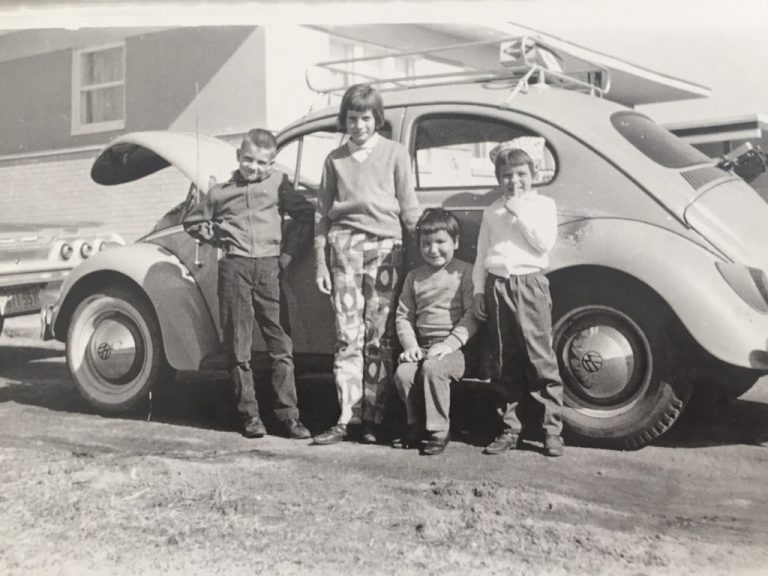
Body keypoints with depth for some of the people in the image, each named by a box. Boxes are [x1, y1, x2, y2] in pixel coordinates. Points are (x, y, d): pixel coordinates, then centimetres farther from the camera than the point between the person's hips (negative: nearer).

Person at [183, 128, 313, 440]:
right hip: (234, 268, 1)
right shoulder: (220, 192, 11)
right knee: (238, 348, 2)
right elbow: (192, 222, 24)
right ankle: (249, 415, 10)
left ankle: (288, 415, 2)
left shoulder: (279, 183, 10)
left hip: (269, 267, 0)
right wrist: (215, 236, 9)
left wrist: (289, 252, 4)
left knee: (281, 345, -2)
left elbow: (306, 215, 12)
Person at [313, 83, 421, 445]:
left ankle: (373, 419, 4)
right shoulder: (335, 159, 15)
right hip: (344, 246, 2)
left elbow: (409, 210, 8)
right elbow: (323, 213, 15)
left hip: (386, 248, -1)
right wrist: (320, 262, 9)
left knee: (379, 337, -2)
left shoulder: (395, 154, 10)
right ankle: (346, 417, -1)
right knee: (347, 336, -3)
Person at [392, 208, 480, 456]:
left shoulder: (465, 272, 2)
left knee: (433, 369, -33)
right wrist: (410, 345, -2)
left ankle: (438, 431, -15)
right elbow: (403, 316, 16)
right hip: (423, 346, 4)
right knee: (403, 373, -24)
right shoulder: (414, 277, 16)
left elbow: (473, 314, -5)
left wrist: (450, 343, -15)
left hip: (454, 348, -4)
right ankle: (416, 425, 2)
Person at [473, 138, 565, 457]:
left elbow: (545, 242, -9)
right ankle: (509, 428, 15)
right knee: (505, 363, 7)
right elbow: (482, 255, 17)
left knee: (541, 358, -5)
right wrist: (478, 288, 8)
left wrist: (520, 209, -9)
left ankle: (552, 430, 1)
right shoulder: (492, 212, 15)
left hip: (530, 284, -3)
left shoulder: (543, 204, 6)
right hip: (497, 285, 3)